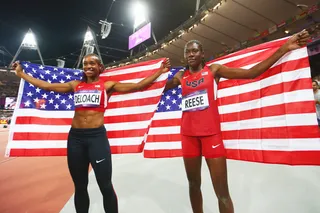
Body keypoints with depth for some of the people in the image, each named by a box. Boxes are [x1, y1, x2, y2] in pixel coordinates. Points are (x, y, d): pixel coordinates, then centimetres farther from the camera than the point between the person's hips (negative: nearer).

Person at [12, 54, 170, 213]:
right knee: (80, 186, 17)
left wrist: (160, 71, -6)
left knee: (105, 186, 2)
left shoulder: (107, 85, 4)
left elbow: (137, 86, -2)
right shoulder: (75, 85, 14)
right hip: (75, 137, 4)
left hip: (97, 136, -3)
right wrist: (21, 73, 27)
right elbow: (46, 86, 21)